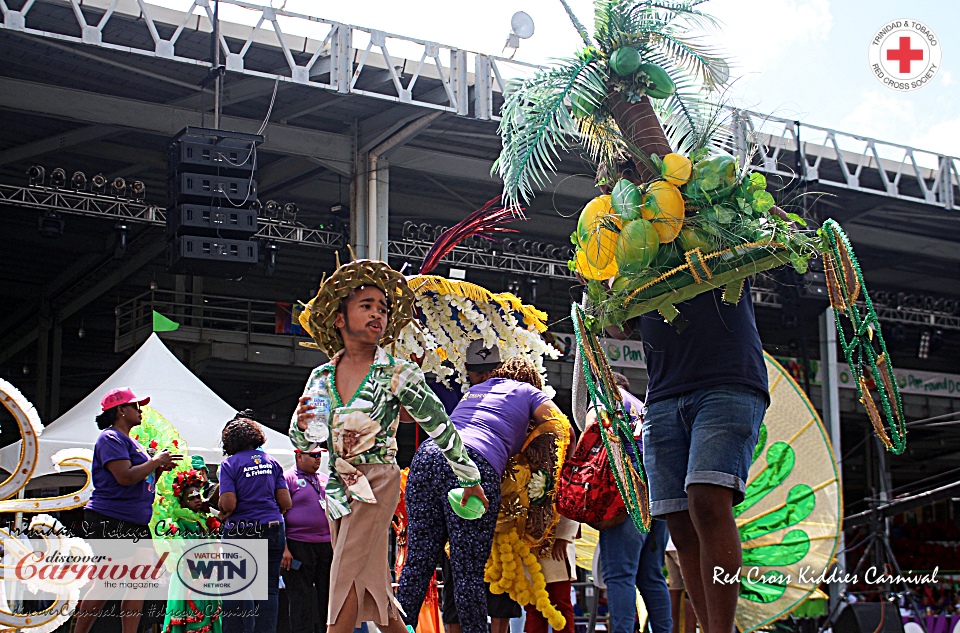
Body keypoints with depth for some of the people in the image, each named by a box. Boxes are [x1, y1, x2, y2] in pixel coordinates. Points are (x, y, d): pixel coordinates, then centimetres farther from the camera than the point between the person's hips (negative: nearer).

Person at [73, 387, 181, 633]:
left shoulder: (131, 442, 21)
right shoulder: (110, 438, -8)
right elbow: (126, 477, -21)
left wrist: (160, 469, 12)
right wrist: (156, 461, -10)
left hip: (136, 524, 10)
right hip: (110, 522, -10)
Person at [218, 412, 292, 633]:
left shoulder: (230, 464, -5)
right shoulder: (271, 462, 8)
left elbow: (228, 504, -14)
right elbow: (286, 503, 3)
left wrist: (223, 515, 7)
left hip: (241, 533, -4)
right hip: (273, 530, 4)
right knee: (269, 590, 5)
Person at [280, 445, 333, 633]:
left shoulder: (324, 479, 17)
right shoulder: (288, 478, -2)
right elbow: (279, 514, -7)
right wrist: (284, 548, -14)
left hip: (326, 546, 6)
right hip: (298, 546, -6)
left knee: (326, 595, 7)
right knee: (301, 597, -2)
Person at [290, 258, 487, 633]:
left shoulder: (399, 374, -7)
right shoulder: (321, 377, 6)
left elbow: (441, 429, -2)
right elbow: (305, 443, 14)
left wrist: (470, 479, 3)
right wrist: (302, 424, -10)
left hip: (377, 481, -5)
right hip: (337, 485, 5)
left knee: (347, 574, -12)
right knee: (370, 580, 10)